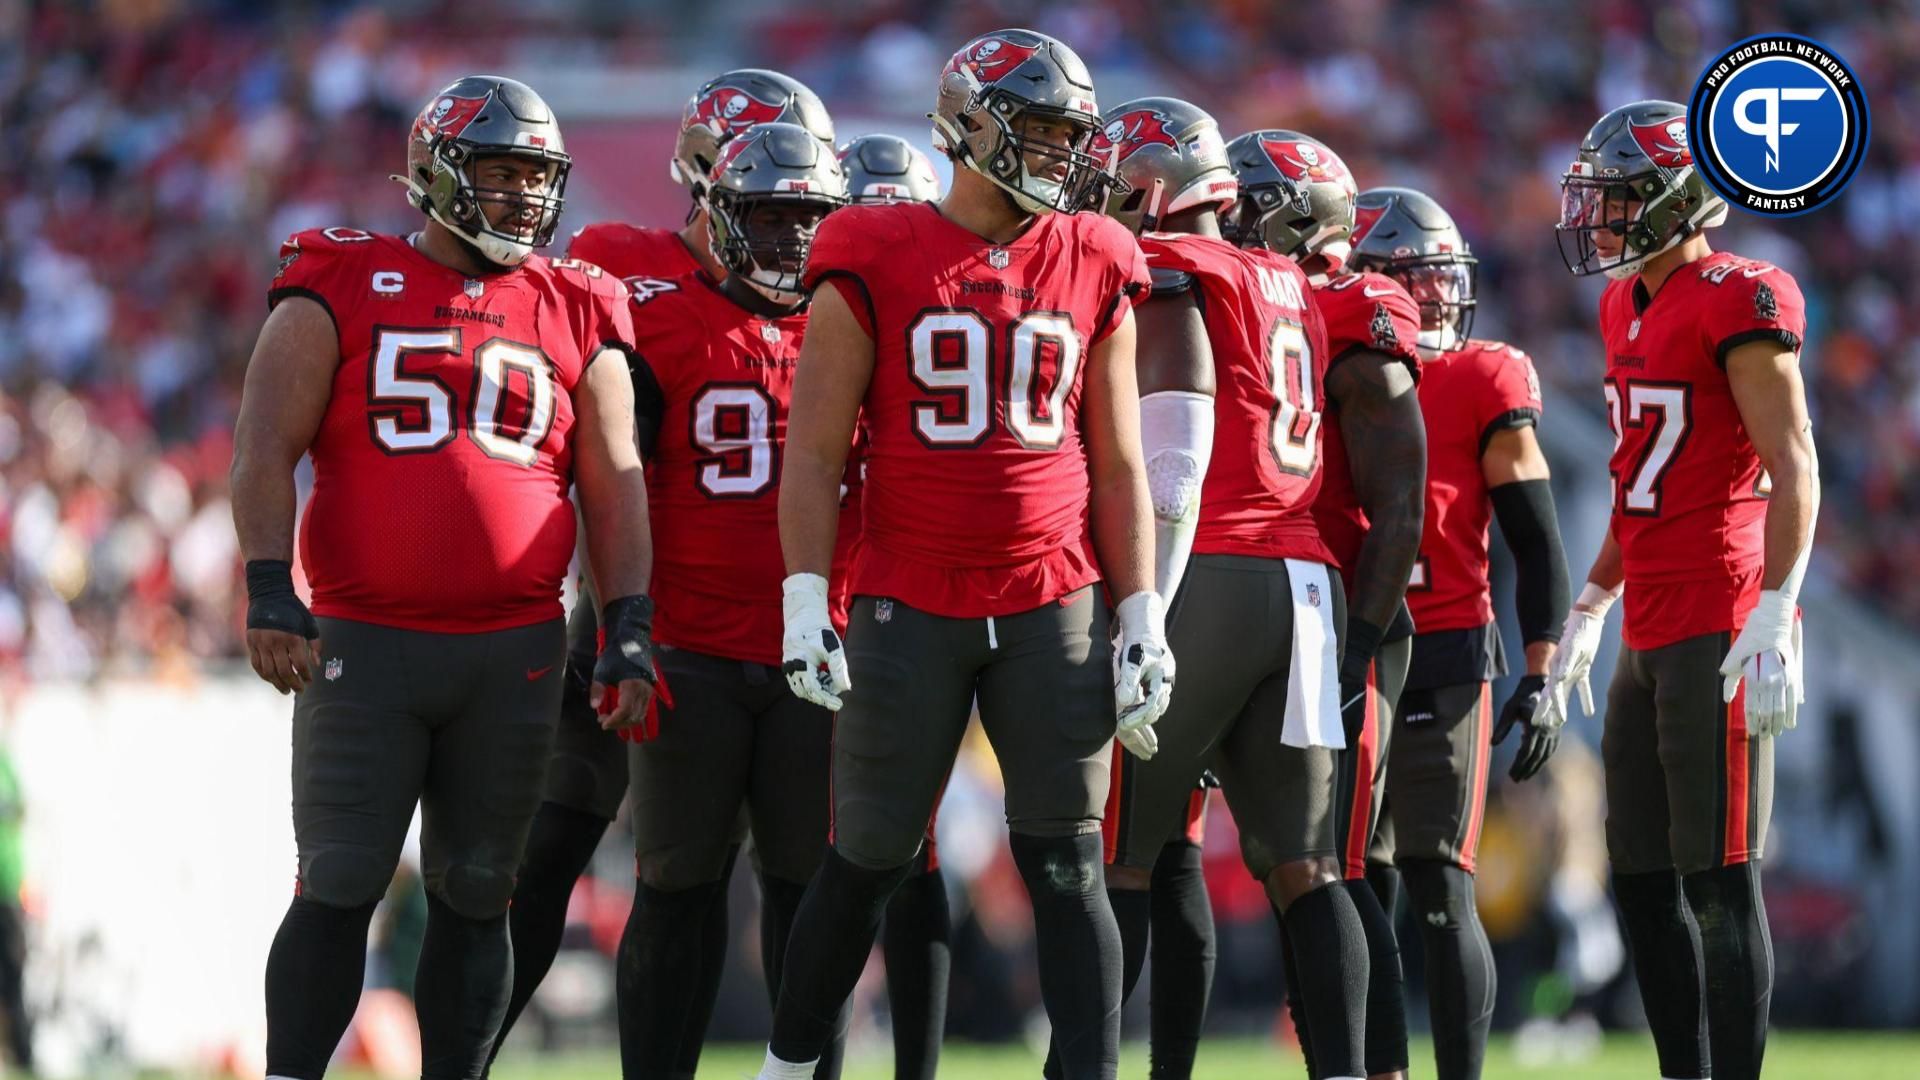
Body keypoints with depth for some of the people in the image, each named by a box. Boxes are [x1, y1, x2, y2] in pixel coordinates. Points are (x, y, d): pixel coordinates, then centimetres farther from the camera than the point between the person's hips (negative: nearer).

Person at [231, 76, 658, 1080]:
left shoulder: (578, 316, 10)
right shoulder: (342, 291, 2)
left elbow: (614, 486, 10)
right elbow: (266, 448, -3)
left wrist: (629, 631, 0)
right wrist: (269, 590, -15)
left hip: (515, 653, 3)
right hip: (364, 645, -3)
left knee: (473, 895, 7)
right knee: (338, 887, -4)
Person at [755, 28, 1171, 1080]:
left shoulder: (1092, 270, 7)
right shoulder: (873, 264, -2)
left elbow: (1117, 464, 12)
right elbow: (816, 451, -2)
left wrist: (1141, 618, 7)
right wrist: (805, 602, -9)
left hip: (1053, 609, 2)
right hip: (908, 612, -2)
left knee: (1067, 866, 0)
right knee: (868, 861, 6)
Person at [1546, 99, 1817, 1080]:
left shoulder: (1738, 303, -10)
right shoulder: (1629, 308, 18)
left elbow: (1793, 473, -15)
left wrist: (1775, 618, -22)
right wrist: (1587, 613, 27)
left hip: (1719, 631, -10)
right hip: (1651, 635, 10)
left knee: (1721, 881, -8)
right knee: (1641, 881, 11)